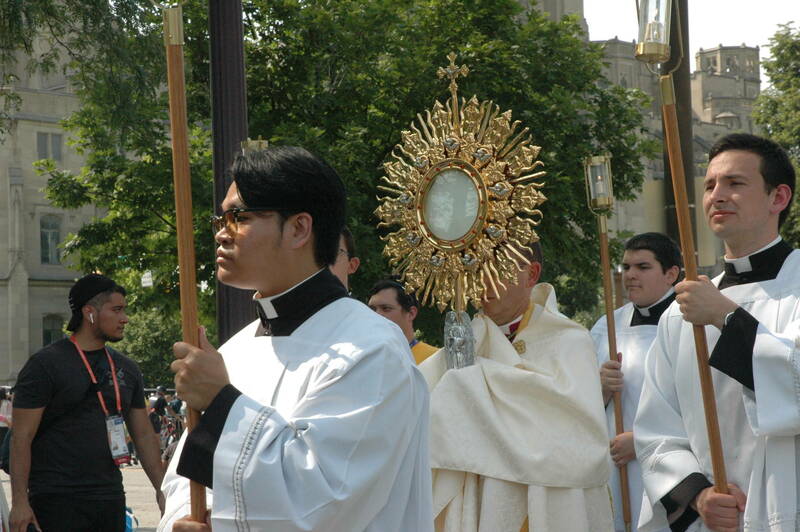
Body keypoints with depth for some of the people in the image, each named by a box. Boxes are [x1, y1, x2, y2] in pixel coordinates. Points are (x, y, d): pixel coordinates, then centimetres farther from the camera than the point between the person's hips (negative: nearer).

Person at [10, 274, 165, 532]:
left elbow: (144, 434, 17)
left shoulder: (126, 369, 13)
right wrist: (20, 501, -15)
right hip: (57, 501, -6)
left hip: (110, 499, 6)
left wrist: (162, 490, 10)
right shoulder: (45, 364, -6)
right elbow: (22, 436, -9)